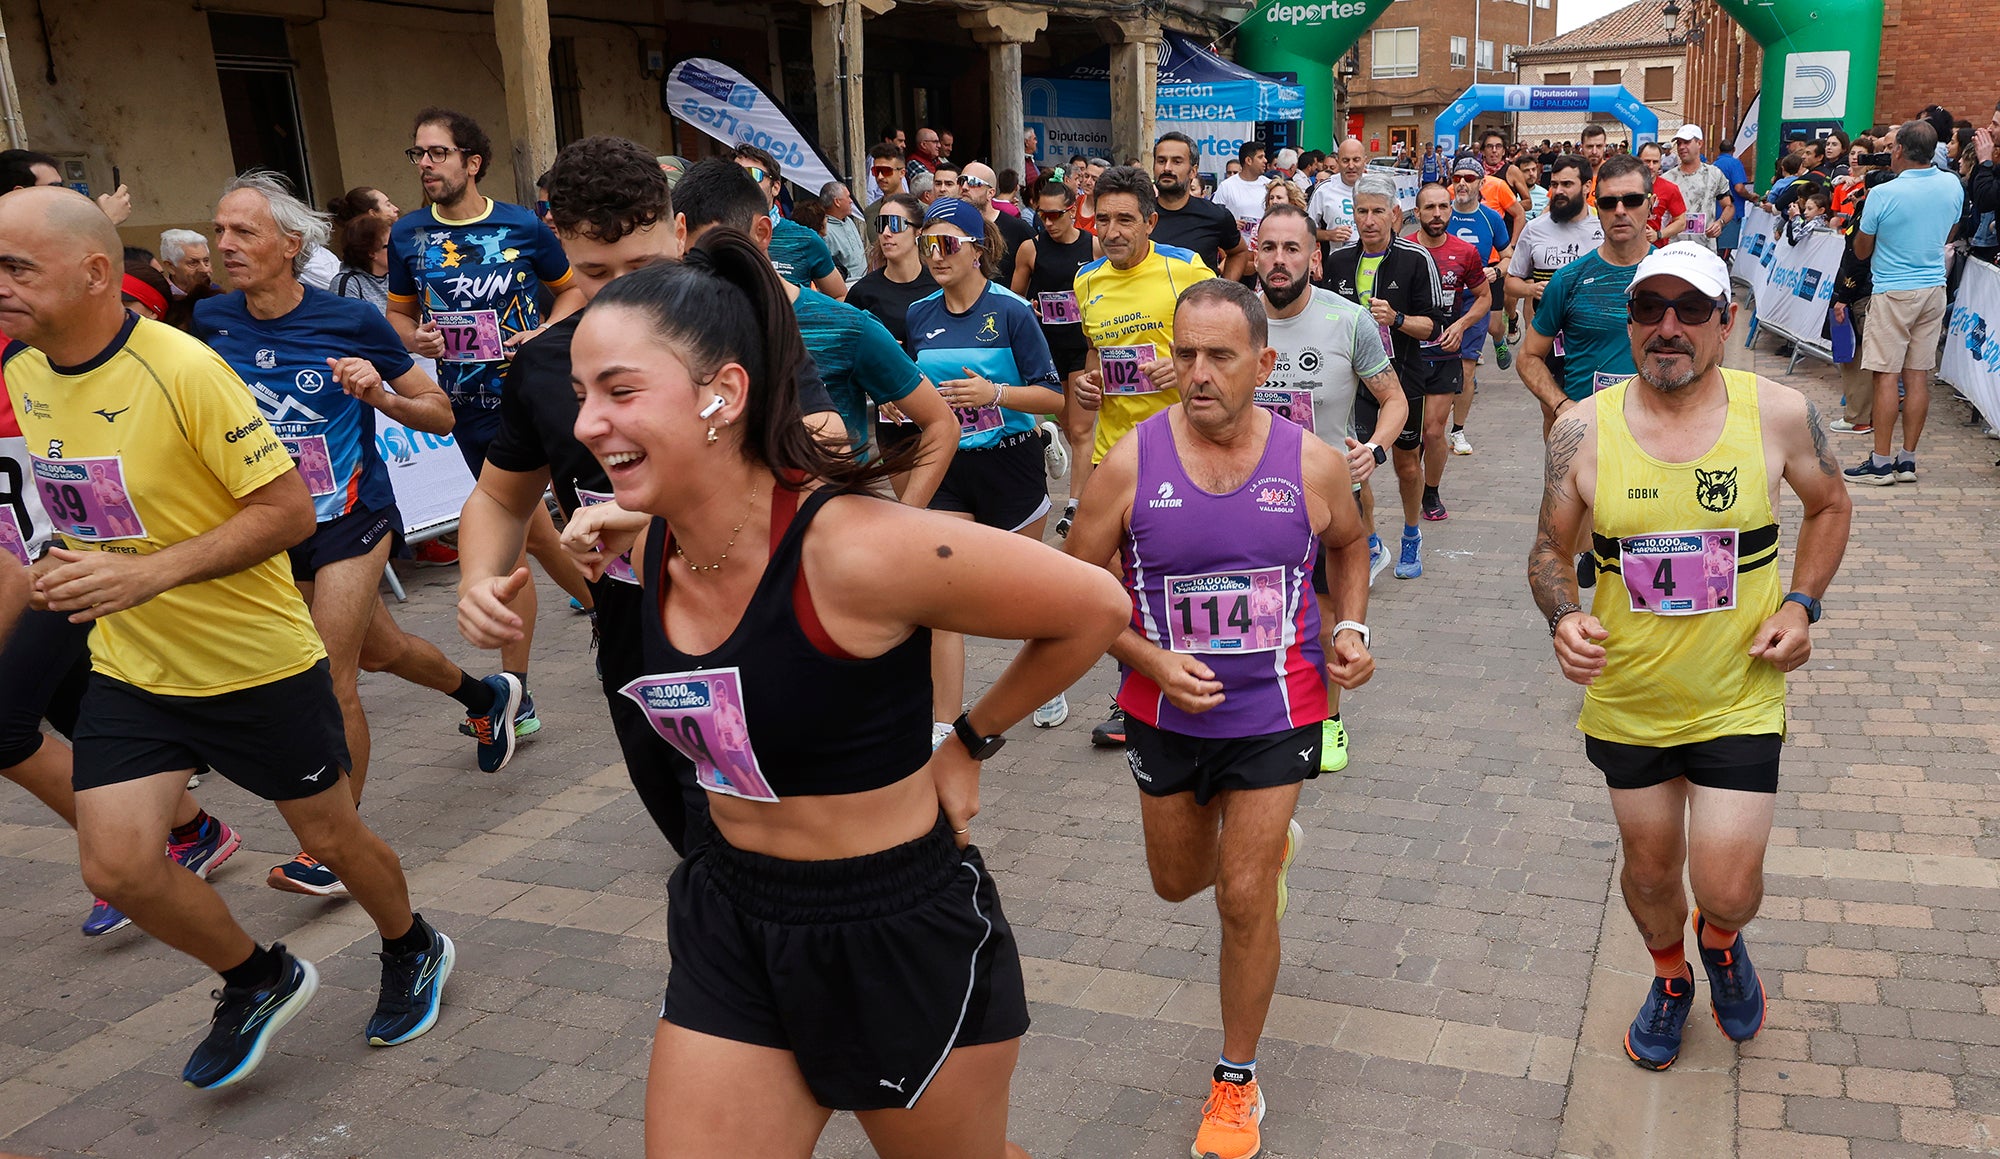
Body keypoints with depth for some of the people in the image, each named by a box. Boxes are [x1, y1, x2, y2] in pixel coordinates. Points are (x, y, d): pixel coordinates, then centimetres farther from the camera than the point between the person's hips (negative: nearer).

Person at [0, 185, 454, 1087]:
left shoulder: (183, 369, -23)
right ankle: (259, 981, 23)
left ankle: (414, 951, 40)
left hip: (257, 662, -6)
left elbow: (289, 509, -23)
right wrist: (75, 569, 9)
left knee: (331, 839, 10)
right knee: (115, 867, -4)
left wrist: (149, 573, -30)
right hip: (126, 666, 6)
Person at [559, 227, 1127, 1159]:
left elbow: (1095, 608, -16)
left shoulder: (855, 549, -26)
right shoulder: (652, 548, -5)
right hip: (731, 924, 5)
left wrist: (970, 742, -8)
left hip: (902, 933, -5)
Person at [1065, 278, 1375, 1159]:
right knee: (1179, 881, 20)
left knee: (1244, 898, -1)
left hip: (1275, 711, -1)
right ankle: (1268, 845, 57)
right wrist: (1153, 660, -18)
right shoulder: (1131, 464, -14)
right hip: (1165, 713, 2)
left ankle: (1237, 1082, 22)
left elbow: (1348, 543, 13)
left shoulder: (1312, 464, -10)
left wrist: (1352, 628, -3)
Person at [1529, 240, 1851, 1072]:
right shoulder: (1583, 429, -11)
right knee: (1650, 869, 18)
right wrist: (1564, 616, -20)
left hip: (1739, 700, -1)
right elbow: (1549, 551, 0)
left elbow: (1829, 505, 9)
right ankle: (1671, 978, 51)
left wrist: (1802, 603, -4)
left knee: (1727, 892, -2)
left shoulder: (1778, 413, -10)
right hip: (1626, 701, 1)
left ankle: (1720, 940, 38)